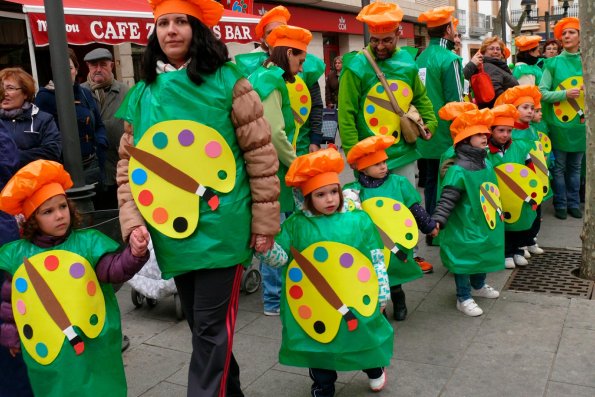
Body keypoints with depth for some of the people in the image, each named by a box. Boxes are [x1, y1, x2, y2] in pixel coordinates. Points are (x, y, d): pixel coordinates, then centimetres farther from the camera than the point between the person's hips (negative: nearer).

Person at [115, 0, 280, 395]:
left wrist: (264, 222, -5)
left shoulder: (226, 81, -5)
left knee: (211, 327, -1)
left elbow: (260, 154, -5)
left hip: (220, 229, -5)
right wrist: (133, 221, -2)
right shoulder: (141, 94, 7)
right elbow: (129, 162, 10)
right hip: (171, 231, 5)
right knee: (200, 324, 18)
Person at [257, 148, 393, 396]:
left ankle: (374, 370, 53)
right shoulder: (296, 225, -7)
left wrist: (382, 293, 1)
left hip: (357, 303, 1)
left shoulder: (359, 220, -6)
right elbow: (279, 258, -9)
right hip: (315, 306, 0)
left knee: (363, 338, 20)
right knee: (319, 347, 14)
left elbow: (377, 259, 0)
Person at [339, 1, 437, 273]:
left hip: (404, 152, 5)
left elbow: (421, 98, 16)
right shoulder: (357, 67, -13)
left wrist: (429, 124, 1)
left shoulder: (407, 64, 1)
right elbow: (346, 115, -14)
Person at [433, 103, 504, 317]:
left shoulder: (486, 164, 5)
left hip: (485, 226, 9)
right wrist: (437, 221, -35)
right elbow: (447, 199, -26)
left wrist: (498, 211, 29)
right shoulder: (458, 170, -23)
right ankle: (463, 298, 19)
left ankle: (478, 286, 47)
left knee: (484, 254, 24)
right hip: (464, 229, -9)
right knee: (464, 259, 3)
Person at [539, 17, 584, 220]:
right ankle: (560, 204, 15)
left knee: (575, 166, 12)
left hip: (580, 123, 3)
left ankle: (573, 203, 22)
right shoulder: (553, 63, -2)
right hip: (559, 123, -2)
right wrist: (565, 94, -17)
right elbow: (542, 93, -6)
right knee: (559, 166, 4)